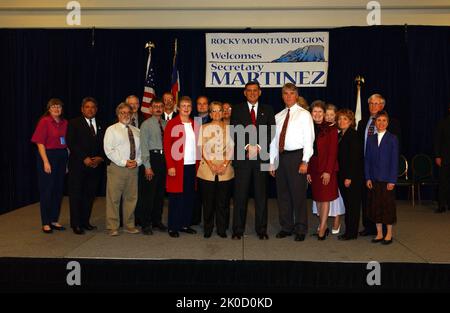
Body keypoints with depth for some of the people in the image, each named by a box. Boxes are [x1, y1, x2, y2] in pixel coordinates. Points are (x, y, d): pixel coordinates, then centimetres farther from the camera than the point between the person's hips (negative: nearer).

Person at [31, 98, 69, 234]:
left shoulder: (65, 123, 7)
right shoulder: (44, 121, -7)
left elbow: (67, 142, 9)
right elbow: (40, 143, -10)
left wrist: (67, 161, 3)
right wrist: (46, 162, -16)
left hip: (62, 157, 6)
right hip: (48, 156, -5)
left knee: (58, 189, 11)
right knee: (47, 190, 2)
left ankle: (54, 220, 23)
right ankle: (45, 223, 13)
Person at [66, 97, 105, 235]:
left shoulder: (101, 125, 14)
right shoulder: (74, 123, 2)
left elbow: (104, 145, 12)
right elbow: (71, 143, -8)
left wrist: (101, 158, -5)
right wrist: (84, 158, -14)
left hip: (96, 165, 4)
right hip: (78, 165, -4)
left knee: (90, 194, 6)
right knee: (76, 194, 1)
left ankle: (85, 221, 16)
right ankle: (75, 224, 8)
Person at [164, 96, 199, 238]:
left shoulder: (194, 124, 13)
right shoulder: (172, 124, -2)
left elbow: (198, 145, 15)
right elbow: (167, 146, -6)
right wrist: (170, 166, -13)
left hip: (192, 165, 5)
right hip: (178, 166, -5)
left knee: (189, 196, 8)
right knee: (176, 196, 1)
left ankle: (185, 224, 20)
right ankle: (173, 227, 11)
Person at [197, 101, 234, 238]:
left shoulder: (228, 128, 9)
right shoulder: (204, 128, 9)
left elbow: (231, 149, 5)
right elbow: (202, 149, 2)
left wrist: (224, 165, -8)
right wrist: (211, 165, -10)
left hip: (225, 169, 0)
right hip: (207, 168, 0)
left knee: (223, 200, 2)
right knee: (208, 200, 2)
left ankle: (222, 229, 13)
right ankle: (207, 229, 13)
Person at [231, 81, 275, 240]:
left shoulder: (267, 110, 13)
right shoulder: (237, 110, 9)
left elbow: (271, 132, 4)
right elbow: (234, 132, 1)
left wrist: (258, 147, -9)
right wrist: (247, 146, -10)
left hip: (261, 156, 1)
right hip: (242, 157, -1)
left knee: (261, 194, 5)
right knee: (240, 195, 1)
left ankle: (261, 229, 14)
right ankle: (238, 230, 9)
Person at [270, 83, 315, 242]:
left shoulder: (304, 114, 0)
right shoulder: (278, 116, 15)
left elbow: (309, 139, -7)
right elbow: (274, 140, 14)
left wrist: (305, 161, -14)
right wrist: (272, 162, 10)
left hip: (296, 156, -5)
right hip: (281, 157, 5)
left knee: (298, 194, -1)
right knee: (283, 194, 10)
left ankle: (300, 229, 11)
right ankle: (286, 227, 23)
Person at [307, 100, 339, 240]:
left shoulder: (331, 129, -4)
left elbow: (333, 152, -8)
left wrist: (328, 171, -15)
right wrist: (307, 171, 1)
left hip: (326, 169, -4)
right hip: (313, 168, 4)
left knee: (325, 199, -2)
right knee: (317, 199, 8)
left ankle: (322, 229, 1)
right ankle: (324, 226, 18)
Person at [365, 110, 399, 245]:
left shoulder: (392, 139, -1)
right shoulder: (370, 139, 8)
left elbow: (395, 161, -5)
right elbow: (367, 159, 7)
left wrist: (392, 180, -10)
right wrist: (367, 178, 0)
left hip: (387, 179, -3)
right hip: (374, 178, 3)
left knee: (388, 206, 4)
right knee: (375, 206, 7)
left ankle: (389, 234, 17)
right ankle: (379, 233, 19)